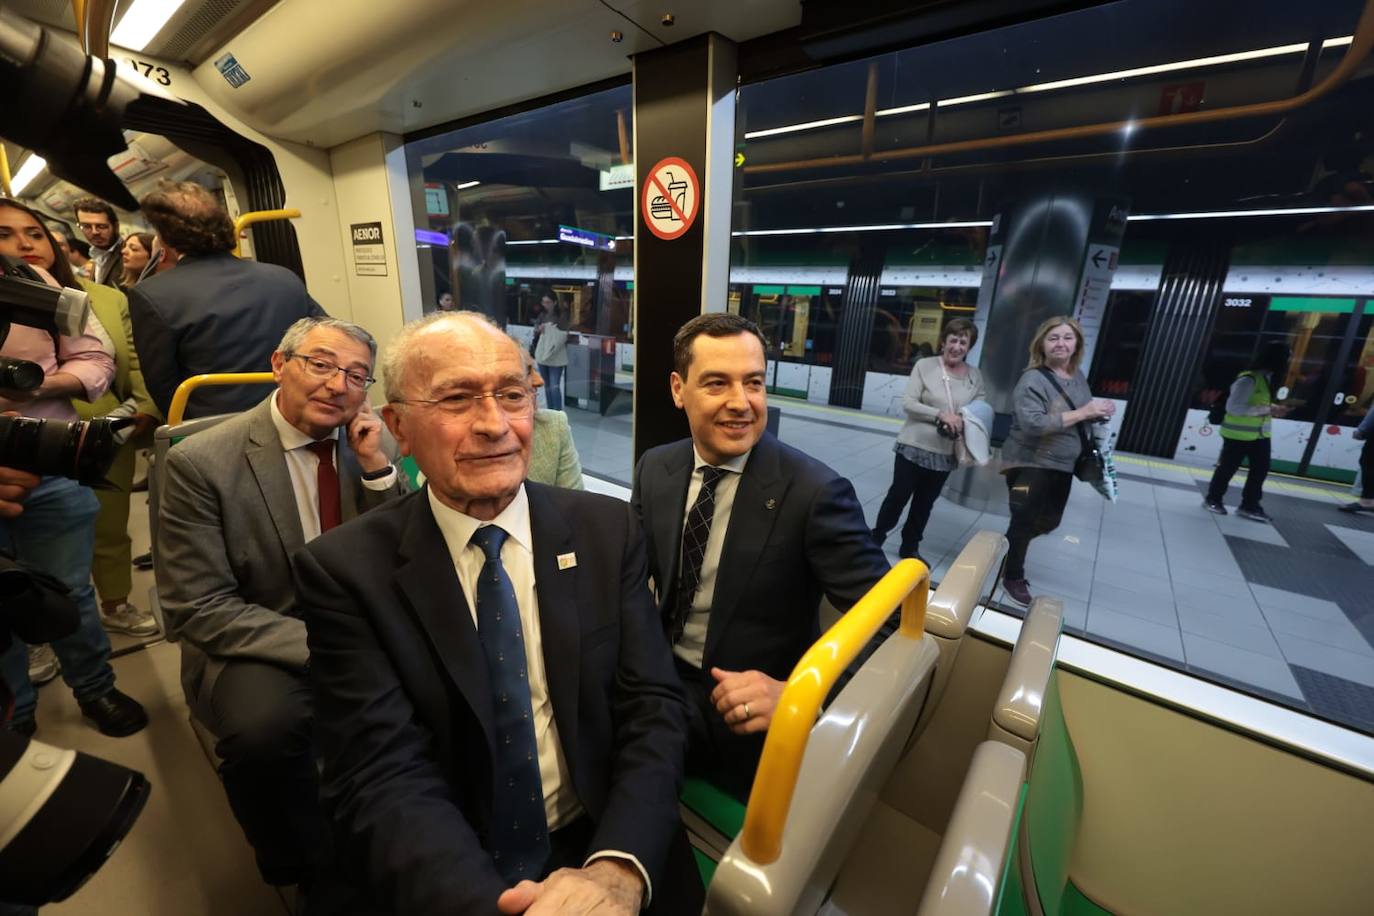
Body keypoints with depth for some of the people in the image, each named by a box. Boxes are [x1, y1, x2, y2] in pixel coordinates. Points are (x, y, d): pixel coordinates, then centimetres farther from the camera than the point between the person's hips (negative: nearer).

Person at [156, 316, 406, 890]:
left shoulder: (368, 443, 0)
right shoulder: (201, 462, -11)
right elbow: (197, 609, -12)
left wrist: (377, 468, -15)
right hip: (260, 644, -2)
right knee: (263, 728, -33)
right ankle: (315, 872, -1)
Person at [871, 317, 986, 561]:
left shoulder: (975, 376, 3)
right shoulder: (924, 366, -8)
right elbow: (907, 403, -14)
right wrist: (941, 415, -24)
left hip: (946, 453, 4)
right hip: (914, 446, -3)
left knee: (925, 502, 16)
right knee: (898, 495, 7)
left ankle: (910, 547, 33)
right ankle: (876, 537, 27)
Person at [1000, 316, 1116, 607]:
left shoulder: (1078, 377, 7)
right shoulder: (1033, 380, -18)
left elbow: (1084, 416, 21)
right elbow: (1031, 424, -30)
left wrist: (1100, 411, -2)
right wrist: (1082, 413, -27)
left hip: (1061, 466, 8)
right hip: (1030, 464, -8)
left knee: (1049, 522, 19)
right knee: (1024, 522, 3)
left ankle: (1008, 547, 43)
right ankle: (1013, 577, 23)